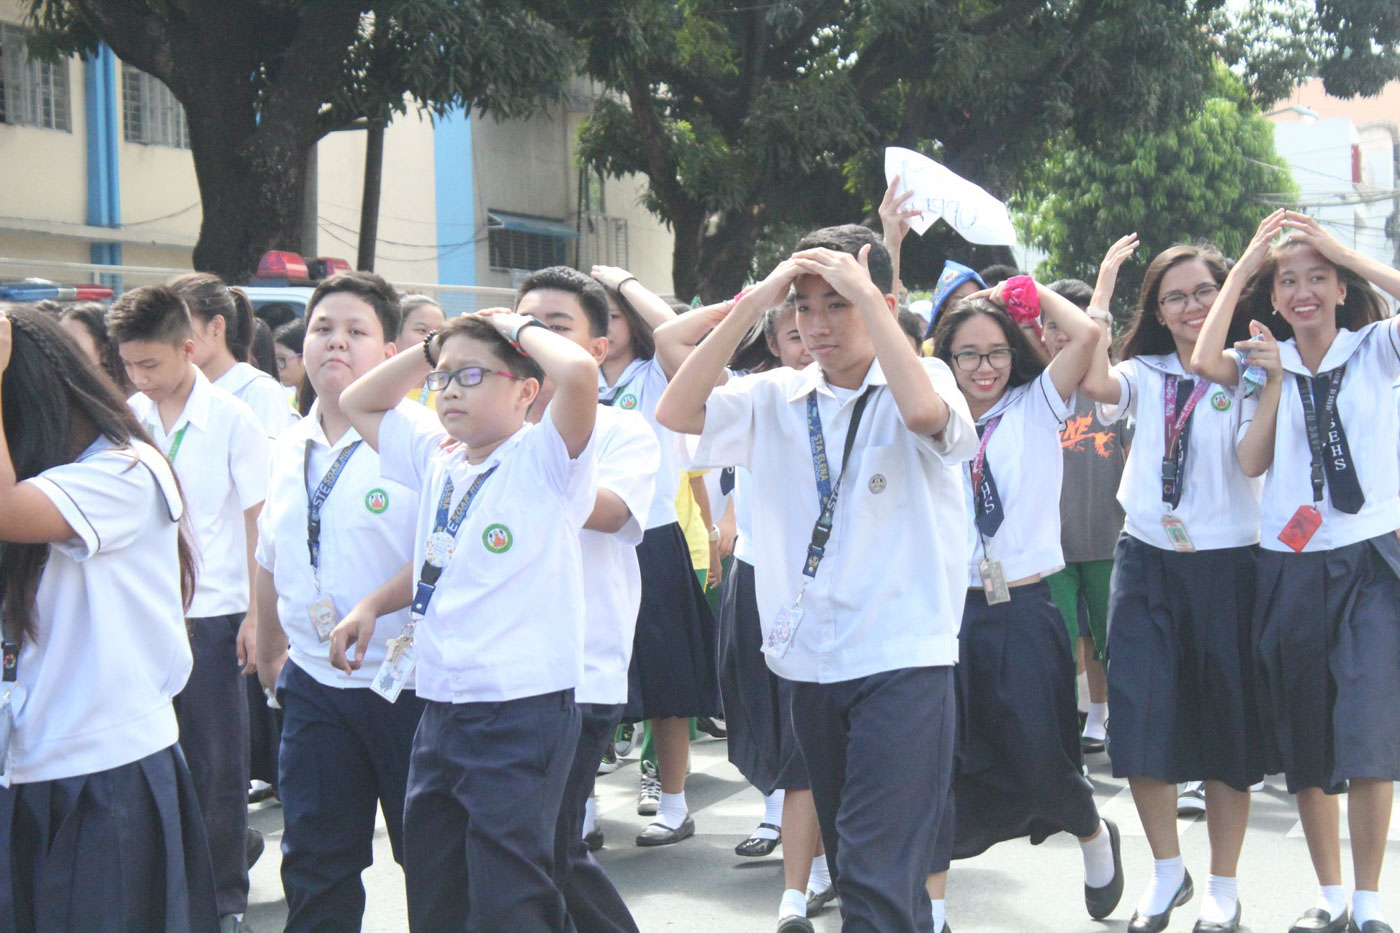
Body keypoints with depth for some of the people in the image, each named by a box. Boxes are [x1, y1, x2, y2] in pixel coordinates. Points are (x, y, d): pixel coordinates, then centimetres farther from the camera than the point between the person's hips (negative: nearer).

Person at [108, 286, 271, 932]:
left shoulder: (232, 420, -6)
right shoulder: (126, 419, 2)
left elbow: (260, 522, -3)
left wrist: (257, 614, -7)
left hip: (210, 613, -3)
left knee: (217, 763, 5)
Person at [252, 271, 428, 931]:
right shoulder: (287, 448, 9)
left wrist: (373, 606, -25)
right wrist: (269, 655, 24)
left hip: (406, 682, -5)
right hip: (313, 683, 6)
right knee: (314, 864, 13)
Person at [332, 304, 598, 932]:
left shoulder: (543, 458, -7)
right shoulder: (437, 459, 13)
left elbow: (577, 372, -26)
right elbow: (357, 403, 26)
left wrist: (519, 328, -7)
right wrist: (433, 347, 13)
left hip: (523, 709, -7)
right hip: (440, 709, 7)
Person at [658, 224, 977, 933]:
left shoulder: (923, 379, -2)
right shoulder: (777, 397, 7)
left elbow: (925, 413, -26)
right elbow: (675, 412, -6)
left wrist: (866, 295, -20)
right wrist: (755, 302, -10)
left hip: (902, 658, -5)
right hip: (810, 661, 5)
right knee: (854, 863, 18)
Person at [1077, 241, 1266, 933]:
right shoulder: (1146, 375, 6)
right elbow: (1096, 383, -16)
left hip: (1226, 565, -3)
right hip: (1147, 562, 3)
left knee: (1226, 726, 5)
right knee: (1142, 720, 1)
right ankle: (1167, 873, 21)